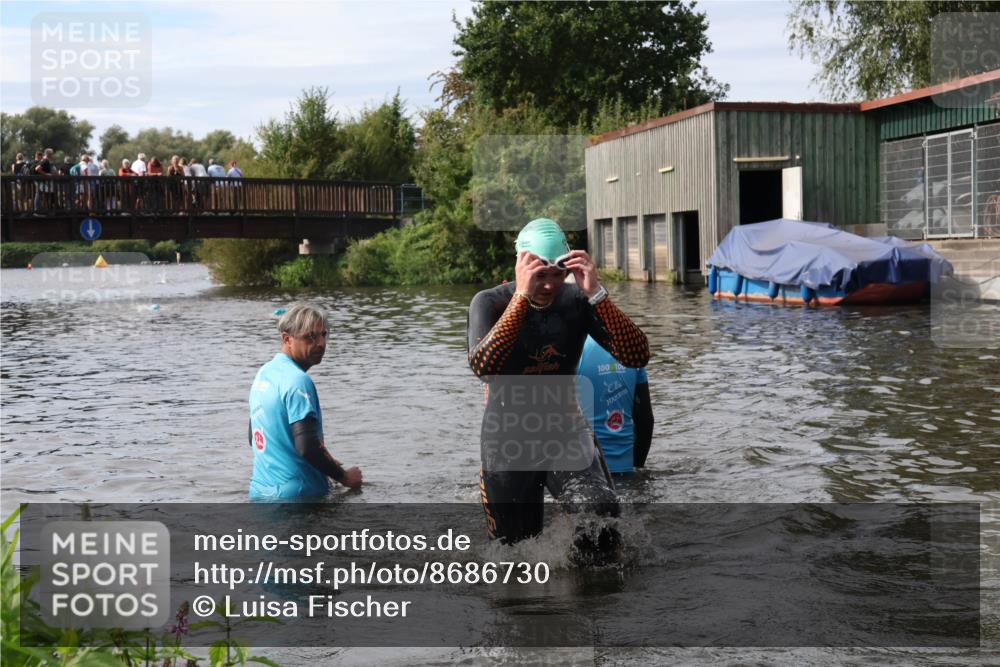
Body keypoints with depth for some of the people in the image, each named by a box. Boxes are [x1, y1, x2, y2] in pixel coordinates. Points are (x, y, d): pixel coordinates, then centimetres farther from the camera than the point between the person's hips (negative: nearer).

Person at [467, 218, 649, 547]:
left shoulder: (578, 301, -8)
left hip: (566, 433, 1)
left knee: (603, 515, -25)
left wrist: (596, 294, -29)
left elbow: (637, 357, -19)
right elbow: (482, 366, -32)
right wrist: (522, 296, -35)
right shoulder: (489, 302, -13)